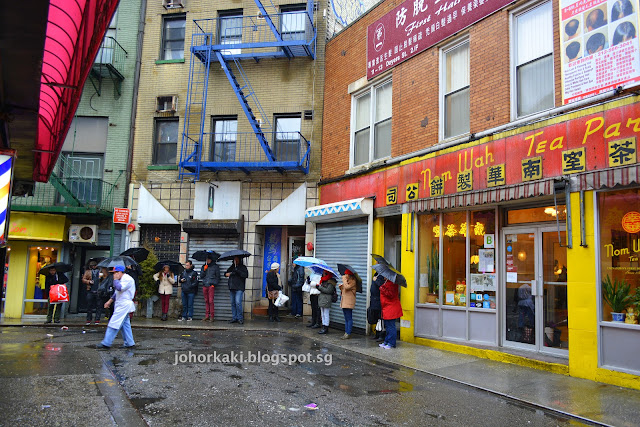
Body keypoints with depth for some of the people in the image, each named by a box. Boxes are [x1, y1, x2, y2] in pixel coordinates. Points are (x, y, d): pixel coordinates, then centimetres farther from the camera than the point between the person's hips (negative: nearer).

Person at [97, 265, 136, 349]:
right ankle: (129, 343, 14)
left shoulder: (127, 279, -13)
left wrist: (115, 279, -13)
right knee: (125, 324, 11)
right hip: (121, 305, 10)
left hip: (124, 305, -10)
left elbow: (120, 288, -27)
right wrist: (110, 301, 23)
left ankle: (106, 343, -4)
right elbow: (117, 292, 27)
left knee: (114, 323, -8)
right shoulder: (122, 279, 19)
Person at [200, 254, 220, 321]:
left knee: (210, 301, -9)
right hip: (205, 285, 4)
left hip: (211, 285, -4)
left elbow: (217, 276, 4)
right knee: (206, 301, 5)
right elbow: (201, 276, 12)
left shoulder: (215, 266, 4)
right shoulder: (204, 266, 16)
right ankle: (206, 316, 10)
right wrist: (204, 270, -3)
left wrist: (214, 284, -6)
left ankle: (211, 316, -5)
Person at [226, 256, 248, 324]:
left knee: (238, 302, -14)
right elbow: (226, 273, 27)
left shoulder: (243, 267, 3)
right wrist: (226, 274, 3)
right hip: (232, 288, 6)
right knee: (233, 303, 8)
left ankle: (240, 318, -6)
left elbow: (245, 275, -12)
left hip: (239, 288, -6)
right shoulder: (232, 267, 20)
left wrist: (237, 271, -20)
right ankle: (234, 318, 15)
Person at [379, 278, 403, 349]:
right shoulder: (386, 282, 14)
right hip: (386, 309, 10)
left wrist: (383, 289, -22)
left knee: (390, 327, -4)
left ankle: (391, 344, 3)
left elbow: (391, 294, -24)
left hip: (391, 309, -10)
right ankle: (386, 342, 23)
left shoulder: (391, 283, -17)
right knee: (387, 326, 15)